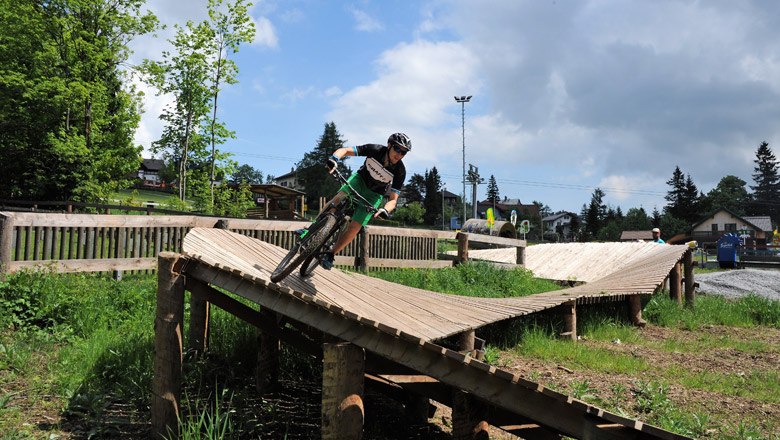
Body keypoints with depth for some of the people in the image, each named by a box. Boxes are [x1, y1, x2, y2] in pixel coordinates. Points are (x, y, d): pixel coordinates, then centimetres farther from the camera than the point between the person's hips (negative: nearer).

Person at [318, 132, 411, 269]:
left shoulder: (400, 171, -26)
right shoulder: (375, 150, -26)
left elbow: (393, 199, -23)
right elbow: (345, 150, -28)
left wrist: (385, 210, -46)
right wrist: (334, 159, -50)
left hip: (374, 195, 0)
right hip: (360, 179, 1)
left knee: (355, 226, -14)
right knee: (339, 198, -28)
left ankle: (330, 254, 3)